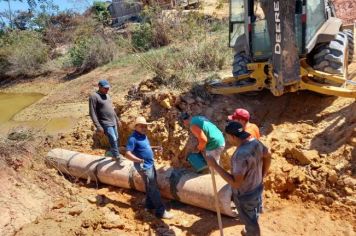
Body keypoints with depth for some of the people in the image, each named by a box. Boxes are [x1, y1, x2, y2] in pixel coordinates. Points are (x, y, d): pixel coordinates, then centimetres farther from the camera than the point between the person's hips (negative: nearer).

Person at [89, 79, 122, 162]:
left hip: (113, 122, 8)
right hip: (105, 124, -8)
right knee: (113, 139, -14)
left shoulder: (107, 95, 13)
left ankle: (114, 155, 28)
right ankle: (117, 157, -4)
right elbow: (92, 113, -16)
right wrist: (98, 126, -22)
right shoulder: (94, 96, -12)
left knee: (116, 139, 12)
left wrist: (117, 119, 23)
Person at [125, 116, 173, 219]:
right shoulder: (133, 138, -20)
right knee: (153, 189, -5)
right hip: (144, 167, -9)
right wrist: (139, 160, -40)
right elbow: (128, 154, -26)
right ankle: (160, 211, 2)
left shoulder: (143, 136, 7)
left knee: (151, 187, 19)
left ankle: (149, 205, 35)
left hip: (150, 164, 9)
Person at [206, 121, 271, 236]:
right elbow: (267, 156, 6)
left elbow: (236, 183, -37)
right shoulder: (255, 142, -12)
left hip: (245, 195, -8)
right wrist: (262, 176, 17)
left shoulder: (241, 155, -39)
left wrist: (215, 166, -34)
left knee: (249, 221, 20)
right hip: (257, 188, 9)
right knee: (254, 217, 33)